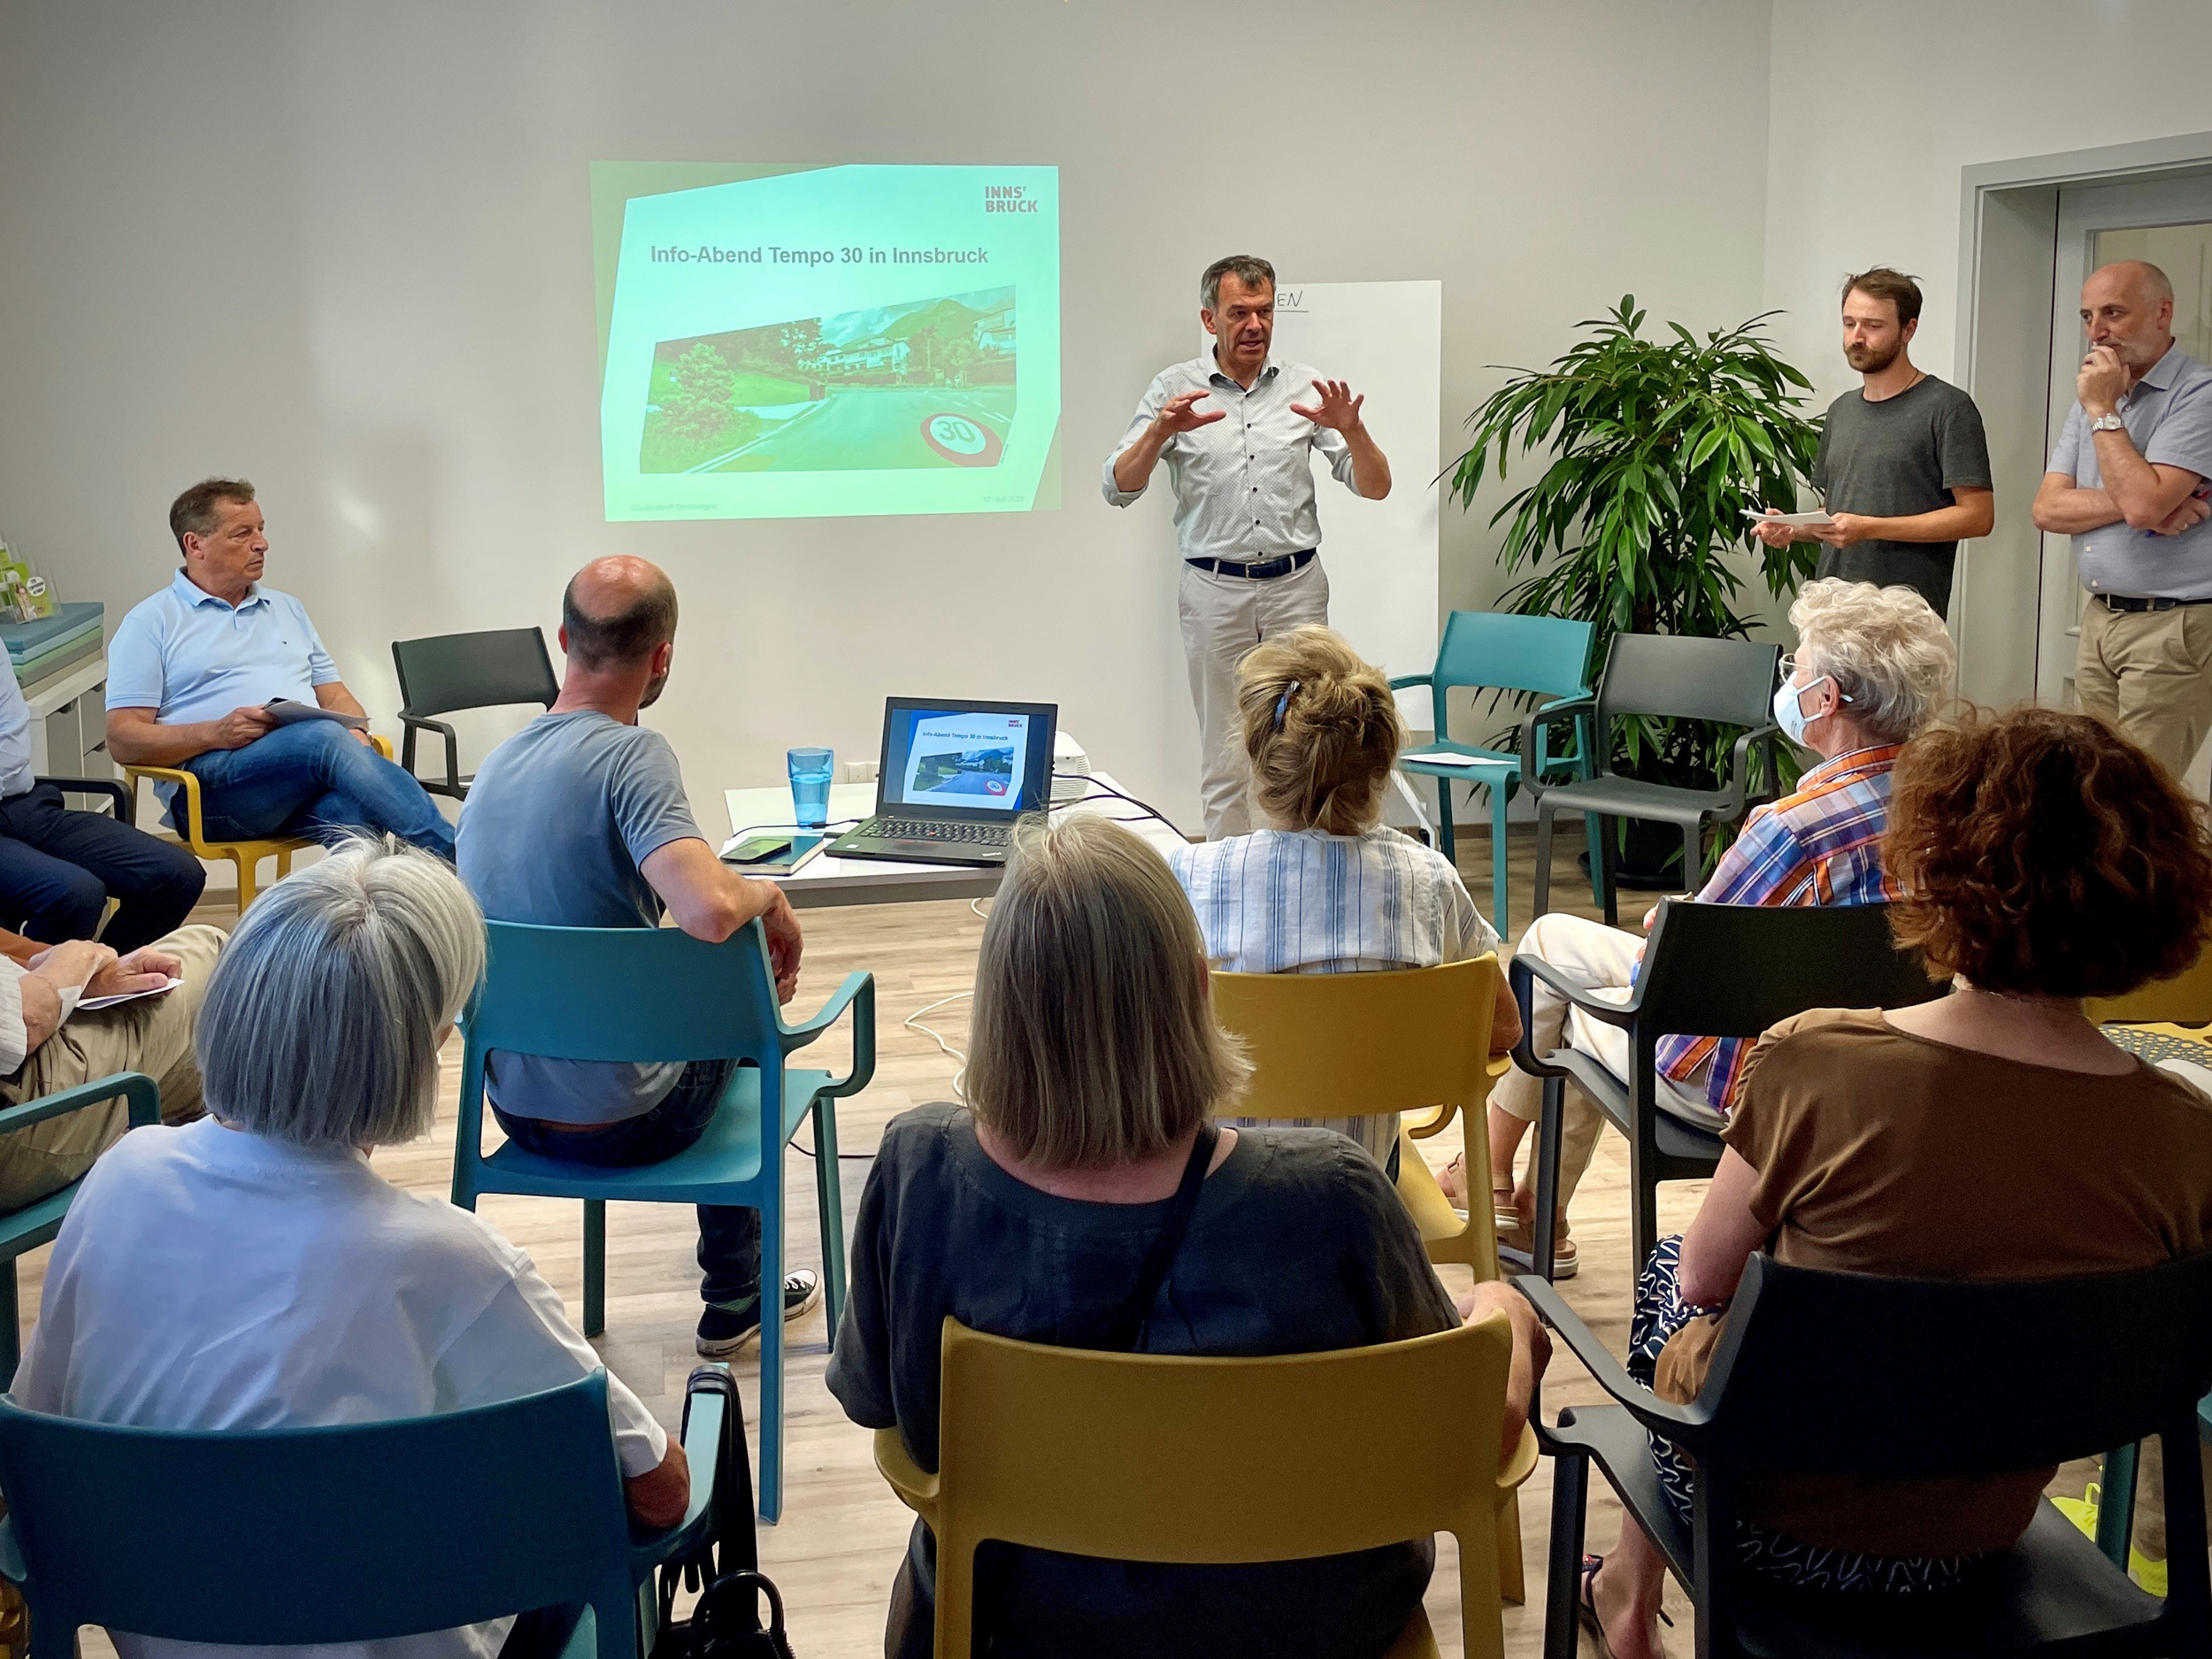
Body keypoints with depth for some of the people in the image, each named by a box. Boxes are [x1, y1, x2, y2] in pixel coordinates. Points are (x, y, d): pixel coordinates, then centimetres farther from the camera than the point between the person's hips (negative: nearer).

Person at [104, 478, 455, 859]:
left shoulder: (288, 609, 29)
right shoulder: (151, 623, 11)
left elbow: (335, 696, 27)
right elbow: (123, 740, 3)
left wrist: (354, 732, 1)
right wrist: (217, 733, -14)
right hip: (210, 780, -5)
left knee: (347, 807, -36)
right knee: (325, 738, -36)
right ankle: (449, 854, -43)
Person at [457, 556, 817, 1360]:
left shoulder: (493, 763, 3)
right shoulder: (632, 755, -22)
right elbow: (709, 910, -37)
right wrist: (768, 893, -14)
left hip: (513, 1104, 7)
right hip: (618, 1121, -6)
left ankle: (737, 1289, 44)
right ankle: (734, 1299, 36)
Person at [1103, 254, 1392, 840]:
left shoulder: (1307, 387, 5)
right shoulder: (1174, 388, 1)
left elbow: (1375, 487, 3)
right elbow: (1117, 488, -6)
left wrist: (1352, 430, -17)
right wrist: (1160, 432, -24)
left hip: (1296, 586, 1)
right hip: (1215, 589, -1)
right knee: (1224, 755, 4)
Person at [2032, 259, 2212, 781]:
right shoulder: (2095, 396, 14)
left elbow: (2142, 502, -24)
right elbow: (2048, 508, 5)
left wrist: (2103, 412, -14)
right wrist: (2132, 505, -12)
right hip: (2099, 620, 8)